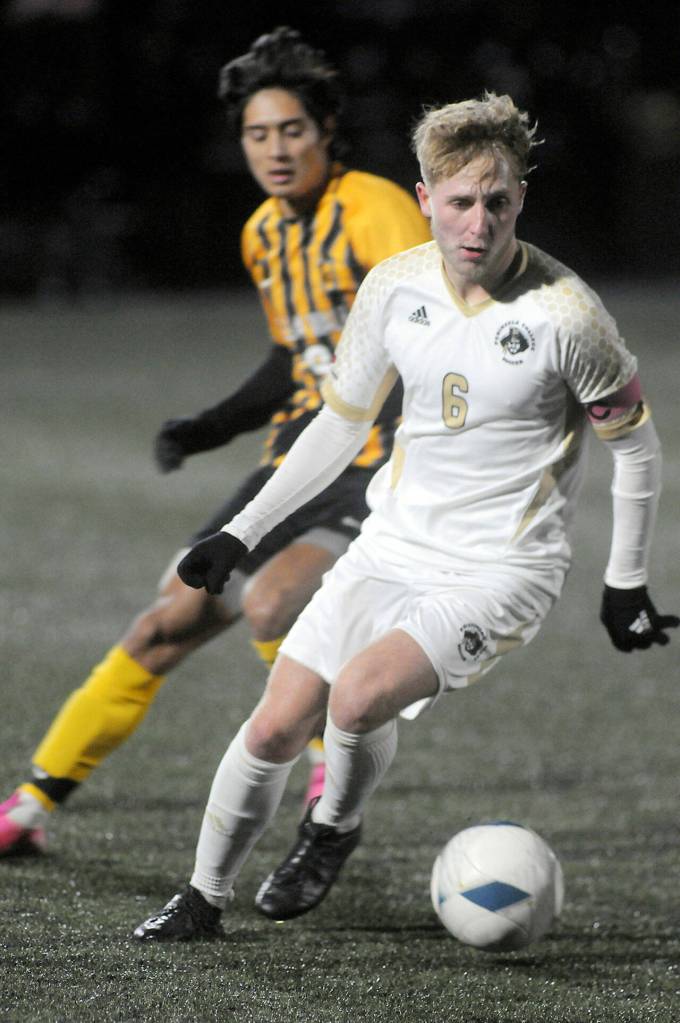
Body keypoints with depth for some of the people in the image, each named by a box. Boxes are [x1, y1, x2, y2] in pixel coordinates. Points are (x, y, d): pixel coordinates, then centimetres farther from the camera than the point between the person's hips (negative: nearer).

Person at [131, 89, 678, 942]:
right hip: (393, 545, 5)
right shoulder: (395, 287, -3)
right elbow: (342, 423, 12)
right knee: (276, 726, -2)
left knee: (359, 694, -27)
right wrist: (241, 533, 12)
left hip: (499, 573, -5)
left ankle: (335, 828, 4)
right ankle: (204, 897, 18)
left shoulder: (564, 314, -17)